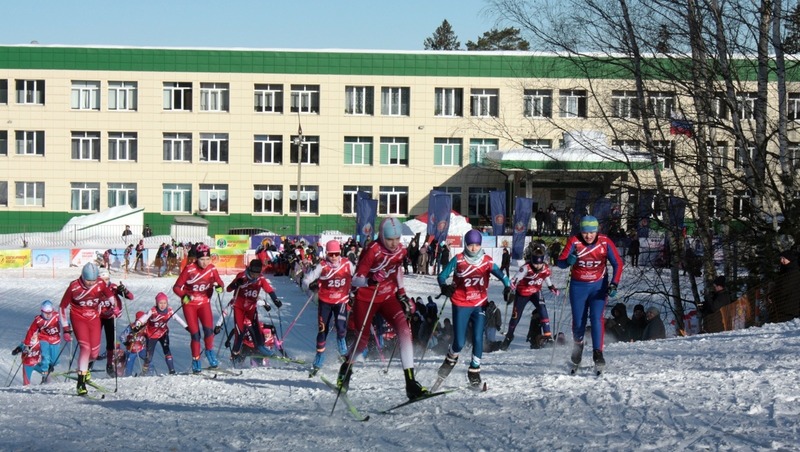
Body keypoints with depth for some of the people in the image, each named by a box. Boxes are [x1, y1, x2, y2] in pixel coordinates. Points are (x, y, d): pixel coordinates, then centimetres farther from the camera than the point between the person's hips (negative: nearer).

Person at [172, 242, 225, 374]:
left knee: (208, 329, -17)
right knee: (195, 333, -5)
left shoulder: (212, 269, -7)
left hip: (204, 303, 2)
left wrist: (220, 287, -21)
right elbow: (177, 287, -11)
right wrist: (184, 296, -30)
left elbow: (220, 283, 3)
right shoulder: (189, 269, -16)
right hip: (190, 304, -2)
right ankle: (196, 360, 11)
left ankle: (209, 352, 9)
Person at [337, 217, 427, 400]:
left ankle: (411, 383, -23)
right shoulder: (372, 251, -21)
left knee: (404, 331, -19)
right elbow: (356, 279, -22)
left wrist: (402, 294, 15)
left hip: (388, 297, 4)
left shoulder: (400, 251, -5)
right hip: (366, 298, -4)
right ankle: (346, 367, 41)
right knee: (362, 341, 5)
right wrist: (369, 280, -43)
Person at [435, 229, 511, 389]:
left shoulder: (487, 261, -1)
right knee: (459, 342, -4)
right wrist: (444, 286, -24)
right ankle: (451, 360, 28)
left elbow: (500, 274, -4)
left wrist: (507, 286, -24)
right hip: (461, 305, -1)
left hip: (480, 305, 1)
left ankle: (474, 370, 11)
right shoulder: (458, 260, -5)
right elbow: (442, 275, -4)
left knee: (478, 339, -6)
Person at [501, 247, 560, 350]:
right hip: (522, 293, -2)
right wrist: (510, 292, -43)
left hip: (536, 292, 2)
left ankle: (547, 335, -22)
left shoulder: (545, 269, -15)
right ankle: (509, 336, 31)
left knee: (542, 308, -24)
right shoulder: (526, 268, -31)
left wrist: (553, 289, 2)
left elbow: (547, 280, 8)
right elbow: (514, 280, -33)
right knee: (516, 315, 6)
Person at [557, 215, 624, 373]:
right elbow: (560, 262, -17)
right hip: (578, 286, 1)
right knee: (578, 321, 5)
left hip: (598, 285, -1)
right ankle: (578, 345, 35)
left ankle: (597, 353, -14)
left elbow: (617, 263, -7)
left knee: (596, 318, -16)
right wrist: (568, 261, -40)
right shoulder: (574, 241, -16)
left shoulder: (605, 242, -14)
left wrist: (614, 284, -18)